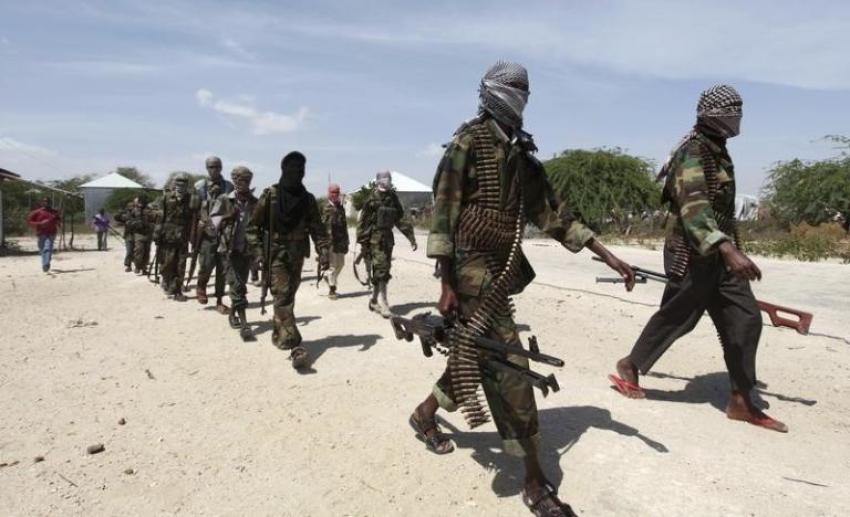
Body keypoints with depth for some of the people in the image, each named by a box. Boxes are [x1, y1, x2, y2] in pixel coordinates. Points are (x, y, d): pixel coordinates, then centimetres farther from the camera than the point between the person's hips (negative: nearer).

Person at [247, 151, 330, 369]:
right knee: (283, 298, -13)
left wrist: (323, 251, -11)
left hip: (297, 256, 4)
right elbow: (254, 226, 0)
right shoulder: (270, 196, -5)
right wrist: (259, 252, -11)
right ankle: (295, 346, -20)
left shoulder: (308, 199, 5)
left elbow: (317, 228, 3)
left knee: (287, 297, 15)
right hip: (276, 254, -4)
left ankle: (279, 335, 34)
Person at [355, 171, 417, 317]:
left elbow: (400, 218, 15)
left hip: (388, 238, 6)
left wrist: (411, 236, 9)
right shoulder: (373, 199, -8)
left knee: (381, 271, 12)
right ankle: (383, 302, -11)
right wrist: (363, 243, -12)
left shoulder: (393, 198, 9)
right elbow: (363, 222, -8)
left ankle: (374, 300, 24)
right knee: (381, 270, -12)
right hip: (375, 239, -6)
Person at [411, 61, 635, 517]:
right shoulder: (469, 140, -8)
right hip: (474, 272, -9)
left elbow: (552, 213, 15)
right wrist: (446, 284, -18)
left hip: (501, 272, 9)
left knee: (479, 356, 19)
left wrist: (608, 257, 10)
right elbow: (443, 211, -13)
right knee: (510, 369, -8)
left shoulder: (521, 153, 15)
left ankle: (424, 415, 42)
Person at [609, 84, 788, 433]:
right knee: (674, 318, 3)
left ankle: (741, 401, 13)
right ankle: (629, 367, 25)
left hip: (719, 255, 9)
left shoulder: (717, 150, 14)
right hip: (693, 256, -9)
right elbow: (693, 207, -34)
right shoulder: (693, 153, -18)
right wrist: (729, 249, -46)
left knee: (745, 319, 5)